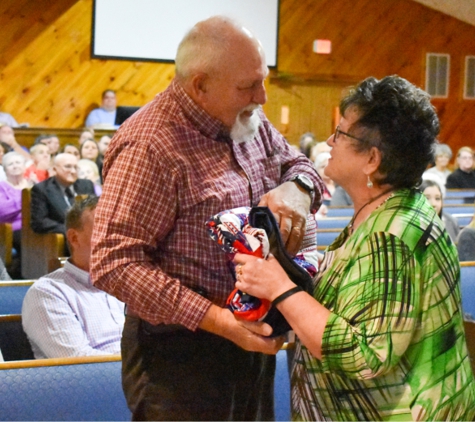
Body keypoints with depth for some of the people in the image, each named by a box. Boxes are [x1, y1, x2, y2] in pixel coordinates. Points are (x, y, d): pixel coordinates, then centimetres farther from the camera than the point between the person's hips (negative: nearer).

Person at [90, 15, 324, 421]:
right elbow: (115, 262, -25)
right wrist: (216, 320, -29)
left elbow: (300, 164, 18)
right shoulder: (149, 145, -22)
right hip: (180, 355, -8)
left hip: (254, 339, 8)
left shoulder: (249, 123, 3)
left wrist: (295, 189, -8)